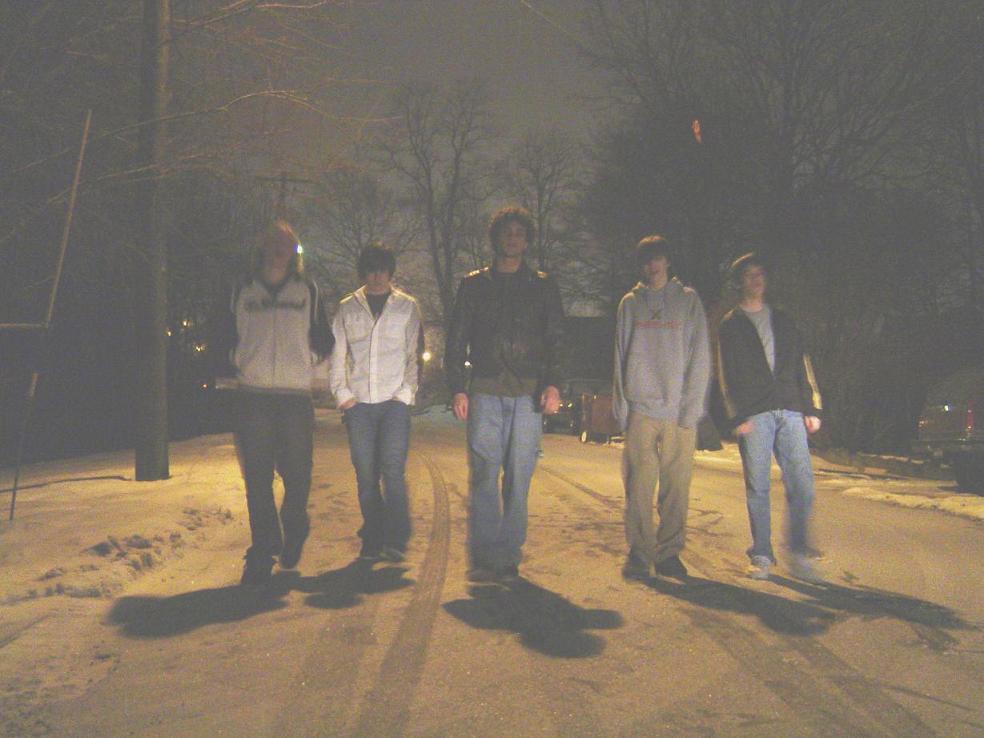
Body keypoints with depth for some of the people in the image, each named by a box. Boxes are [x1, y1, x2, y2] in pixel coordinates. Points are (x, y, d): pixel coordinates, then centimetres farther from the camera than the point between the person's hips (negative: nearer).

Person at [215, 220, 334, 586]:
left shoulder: (307, 291, 11)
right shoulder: (242, 292, 12)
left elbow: (323, 342, 14)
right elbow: (225, 340, 17)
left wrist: (314, 372, 7)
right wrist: (238, 367, 7)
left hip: (297, 397, -1)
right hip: (253, 397, 1)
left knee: (297, 474, 0)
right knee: (257, 479, -2)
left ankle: (294, 533, 27)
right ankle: (262, 552, 6)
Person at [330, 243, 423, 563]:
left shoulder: (408, 306, 8)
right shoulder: (347, 308, 11)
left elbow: (415, 354, 6)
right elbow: (336, 355, 11)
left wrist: (406, 393, -4)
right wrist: (342, 394, 1)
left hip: (394, 402, -2)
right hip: (358, 404, 2)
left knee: (393, 471, -12)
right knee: (366, 476, 4)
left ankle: (396, 541, -7)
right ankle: (372, 542, 12)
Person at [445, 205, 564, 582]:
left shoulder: (543, 287, 15)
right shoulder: (473, 285, 15)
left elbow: (555, 340, 8)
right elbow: (456, 341, 12)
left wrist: (553, 384, -7)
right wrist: (457, 388, 1)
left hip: (529, 393, 0)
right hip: (485, 391, 0)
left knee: (519, 476, -1)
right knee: (483, 473, -5)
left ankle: (509, 556, 6)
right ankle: (484, 557, -1)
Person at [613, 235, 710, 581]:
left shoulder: (688, 300, 8)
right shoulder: (630, 303, 12)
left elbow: (700, 357, 3)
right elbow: (620, 356, 9)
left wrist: (691, 407, -6)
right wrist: (621, 406, 0)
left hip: (680, 411, 0)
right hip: (640, 409, 1)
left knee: (677, 486, 1)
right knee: (639, 484, -1)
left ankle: (669, 552, 12)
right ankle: (638, 552, 7)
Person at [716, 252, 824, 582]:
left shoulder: (782, 320, 20)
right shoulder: (731, 325, 10)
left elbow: (802, 365, 17)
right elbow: (727, 375, 2)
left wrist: (812, 407, 7)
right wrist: (738, 416, -8)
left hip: (790, 411, 3)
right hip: (754, 415, -3)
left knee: (802, 483, -4)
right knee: (757, 487, 0)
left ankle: (799, 555, 6)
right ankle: (761, 556, 9)